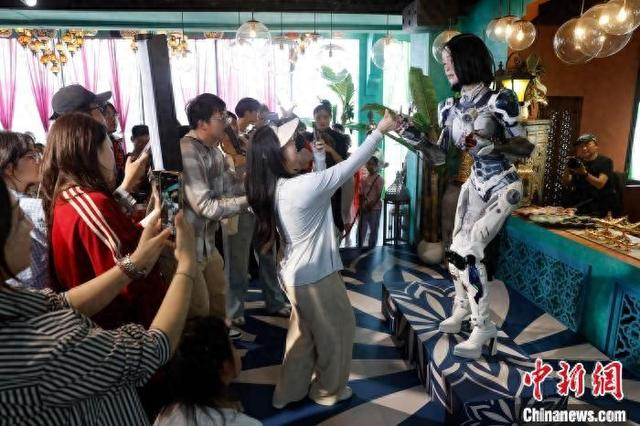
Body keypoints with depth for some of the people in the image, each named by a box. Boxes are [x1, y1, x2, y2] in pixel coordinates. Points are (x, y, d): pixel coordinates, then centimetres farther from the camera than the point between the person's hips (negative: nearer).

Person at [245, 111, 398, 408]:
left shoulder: (275, 189, -2)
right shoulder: (302, 186, -28)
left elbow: (321, 189, 12)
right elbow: (349, 166, -20)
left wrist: (319, 157, 8)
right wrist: (380, 130, -12)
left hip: (296, 274, 8)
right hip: (315, 276, -8)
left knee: (303, 333, 25)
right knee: (338, 330, 16)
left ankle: (290, 391, 40)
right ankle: (329, 390, 36)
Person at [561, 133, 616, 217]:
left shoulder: (605, 161, -1)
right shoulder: (577, 162, 12)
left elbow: (600, 184, -16)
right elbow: (566, 183, 3)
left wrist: (584, 173, -30)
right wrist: (567, 170, -17)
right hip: (578, 204, 4)